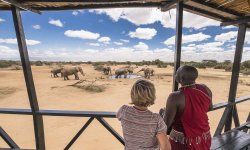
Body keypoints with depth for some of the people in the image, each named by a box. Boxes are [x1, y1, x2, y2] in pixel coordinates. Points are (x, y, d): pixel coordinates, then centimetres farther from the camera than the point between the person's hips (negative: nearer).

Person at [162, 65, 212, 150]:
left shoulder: (175, 97, -28)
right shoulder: (205, 89, -10)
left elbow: (167, 123, -21)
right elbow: (210, 107, 10)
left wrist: (162, 113, -2)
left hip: (183, 140, -5)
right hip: (204, 137, 6)